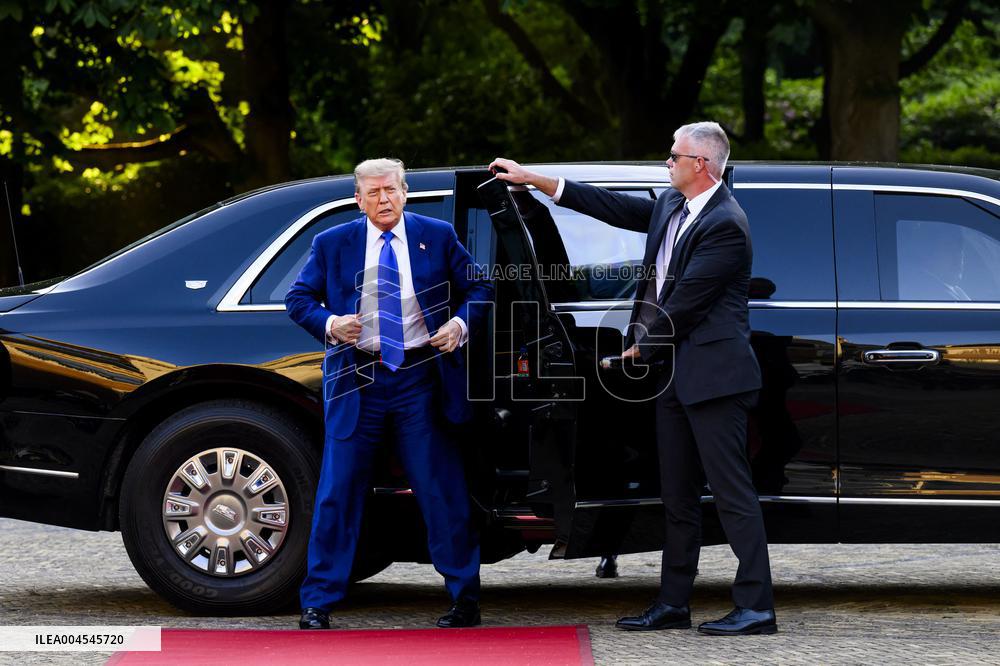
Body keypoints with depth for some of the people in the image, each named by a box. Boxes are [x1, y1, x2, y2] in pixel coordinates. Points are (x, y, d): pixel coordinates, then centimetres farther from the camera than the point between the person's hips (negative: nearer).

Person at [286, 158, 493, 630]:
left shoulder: (438, 237, 5)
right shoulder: (332, 245, 5)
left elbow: (478, 288, 11)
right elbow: (297, 299, 8)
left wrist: (462, 324, -8)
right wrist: (329, 324, -11)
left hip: (421, 378, 0)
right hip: (357, 380, 0)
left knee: (442, 490, 2)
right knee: (338, 493, 0)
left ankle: (464, 597, 13)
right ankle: (317, 604, 6)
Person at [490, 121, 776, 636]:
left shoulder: (725, 224, -17)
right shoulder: (671, 207, 12)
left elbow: (685, 303, -17)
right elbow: (614, 207, 19)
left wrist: (641, 349, -5)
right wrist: (533, 180, 18)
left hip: (712, 375, -10)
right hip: (674, 372, 10)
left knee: (732, 491, -9)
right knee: (677, 495, 13)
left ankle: (755, 607, -8)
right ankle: (673, 604, 19)